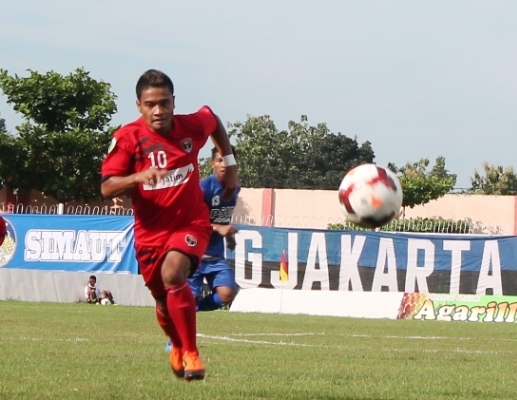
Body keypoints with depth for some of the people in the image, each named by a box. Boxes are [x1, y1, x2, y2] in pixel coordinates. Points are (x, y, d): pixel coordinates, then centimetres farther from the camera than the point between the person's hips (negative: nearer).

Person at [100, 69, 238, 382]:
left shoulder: (193, 125, -9)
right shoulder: (128, 138, -14)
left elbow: (213, 119, 17)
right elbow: (107, 188, -17)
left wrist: (230, 163, 17)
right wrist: (138, 177, -35)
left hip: (191, 222, -1)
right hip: (150, 230, 1)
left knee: (172, 274, -30)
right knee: (164, 300, 14)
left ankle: (191, 353, -20)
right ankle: (178, 347, 47)